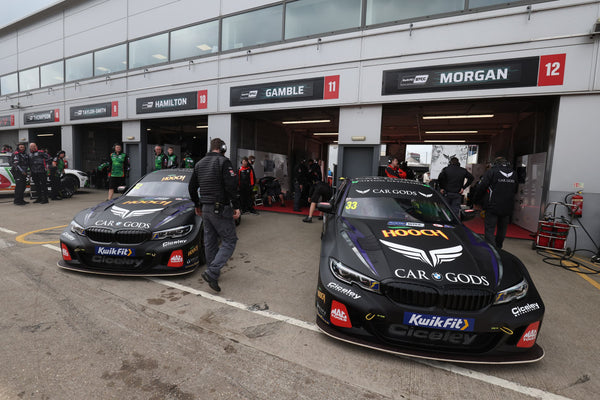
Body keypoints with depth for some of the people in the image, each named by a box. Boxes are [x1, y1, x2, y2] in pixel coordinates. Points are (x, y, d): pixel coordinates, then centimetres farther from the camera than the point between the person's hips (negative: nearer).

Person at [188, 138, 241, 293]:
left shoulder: (199, 164, 14)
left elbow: (192, 187, 20)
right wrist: (236, 206, -14)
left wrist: (197, 205, 29)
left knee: (210, 241, 16)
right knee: (229, 241, -3)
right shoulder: (224, 161, -9)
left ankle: (213, 273, 26)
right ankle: (212, 272, -14)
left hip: (205, 208, 8)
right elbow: (231, 186, -19)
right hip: (220, 209, -8)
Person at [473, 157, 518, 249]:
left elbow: (480, 188, -12)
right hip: (507, 208, 6)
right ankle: (498, 249, 33)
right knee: (502, 230, 19)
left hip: (492, 207, -5)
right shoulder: (514, 173, 8)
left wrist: (476, 200, 2)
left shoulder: (491, 171, -10)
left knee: (489, 231, -3)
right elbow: (515, 190, 17)